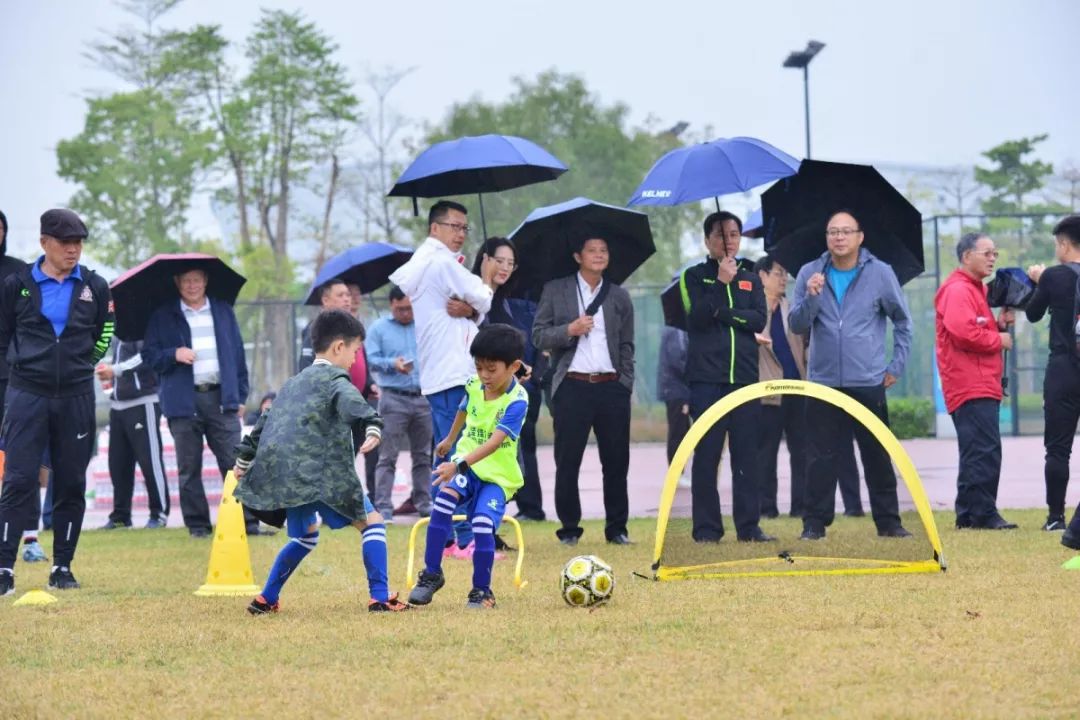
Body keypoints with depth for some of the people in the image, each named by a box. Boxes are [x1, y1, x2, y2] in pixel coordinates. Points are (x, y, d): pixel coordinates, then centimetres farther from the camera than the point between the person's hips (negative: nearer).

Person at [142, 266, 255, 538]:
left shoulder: (223, 312, 14)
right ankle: (197, 524, 8)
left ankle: (247, 522, -4)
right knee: (189, 469, 2)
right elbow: (149, 355, 6)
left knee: (234, 463, -6)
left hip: (221, 398, 1)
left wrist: (240, 396, 10)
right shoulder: (163, 317, 8)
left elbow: (237, 353, 15)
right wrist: (173, 355, -14)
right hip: (183, 401, -1)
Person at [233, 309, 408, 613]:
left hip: (280, 474, 8)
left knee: (305, 535, 28)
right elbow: (351, 402, -21)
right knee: (371, 522, 0)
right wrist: (372, 426, -40)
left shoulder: (293, 383, 25)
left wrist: (244, 460, 43)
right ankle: (380, 598, -10)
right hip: (319, 474, -8)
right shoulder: (334, 379, 1)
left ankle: (265, 600, 27)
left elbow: (266, 420, 32)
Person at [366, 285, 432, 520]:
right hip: (393, 398, -3)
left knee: (423, 456, 9)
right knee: (387, 456, -6)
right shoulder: (379, 328, 6)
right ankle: (383, 507, -7)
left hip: (424, 397, 3)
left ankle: (424, 503, 15)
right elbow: (372, 360, 0)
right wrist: (393, 364, -17)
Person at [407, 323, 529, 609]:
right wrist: (449, 440, 39)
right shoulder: (474, 385, -3)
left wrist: (460, 465, -44)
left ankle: (481, 591, -1)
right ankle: (431, 574, -14)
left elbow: (494, 442, -33)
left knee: (483, 526, -24)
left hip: (498, 475, -4)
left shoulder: (517, 401, -22)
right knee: (444, 497, -25)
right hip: (465, 464, 4)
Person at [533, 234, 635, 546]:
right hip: (572, 387, -2)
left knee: (616, 461, 2)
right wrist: (570, 330, -14)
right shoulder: (555, 291, 7)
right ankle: (569, 528, 8)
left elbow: (626, 346, 15)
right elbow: (539, 336, 2)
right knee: (567, 462, 0)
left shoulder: (619, 297, 14)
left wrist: (626, 385, 6)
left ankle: (617, 527, 11)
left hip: (611, 387, 2)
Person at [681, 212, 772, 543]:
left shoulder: (751, 280, 15)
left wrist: (721, 313, -8)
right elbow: (697, 317, -9)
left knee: (746, 454, 2)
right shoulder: (695, 277, 6)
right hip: (707, 378, -3)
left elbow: (759, 320, 1)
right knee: (706, 454, -3)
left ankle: (749, 525, 5)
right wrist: (721, 283, -16)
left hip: (744, 376, 3)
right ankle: (706, 528, 0)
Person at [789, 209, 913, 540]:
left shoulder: (880, 273, 0)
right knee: (821, 457, 1)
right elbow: (797, 326, -1)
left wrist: (897, 364, 5)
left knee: (877, 456, 3)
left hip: (869, 382, -1)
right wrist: (810, 297, -19)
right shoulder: (810, 274, 2)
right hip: (823, 382, 1)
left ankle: (888, 522, 10)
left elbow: (903, 321, 10)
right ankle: (814, 523, 6)